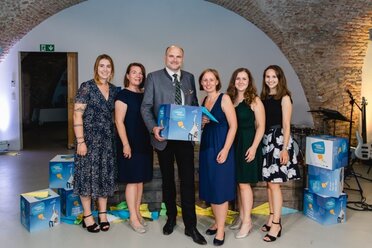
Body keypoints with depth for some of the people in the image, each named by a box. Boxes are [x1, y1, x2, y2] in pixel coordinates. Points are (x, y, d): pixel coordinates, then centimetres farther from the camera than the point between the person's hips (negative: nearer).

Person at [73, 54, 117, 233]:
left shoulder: (113, 90, 9)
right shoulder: (86, 87, -7)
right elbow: (77, 115, -11)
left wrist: (116, 138, 7)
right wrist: (80, 141, -16)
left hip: (108, 139, 5)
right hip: (90, 138, -5)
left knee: (106, 175, 10)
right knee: (88, 175, 2)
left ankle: (102, 214, 24)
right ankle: (87, 216, 17)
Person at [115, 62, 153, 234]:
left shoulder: (144, 95, 11)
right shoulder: (123, 95, -7)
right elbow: (119, 121, -12)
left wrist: (150, 140, 9)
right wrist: (125, 144, -18)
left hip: (144, 142, 6)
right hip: (130, 143, -6)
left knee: (140, 179, 11)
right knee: (132, 180, -1)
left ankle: (137, 213, 23)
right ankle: (133, 218, 8)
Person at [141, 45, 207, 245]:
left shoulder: (189, 78, 9)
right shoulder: (154, 77, -1)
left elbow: (194, 105, 13)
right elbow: (145, 107, -5)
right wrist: (153, 128, -19)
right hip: (164, 137, -1)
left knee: (188, 180, 0)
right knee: (167, 180, 14)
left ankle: (190, 226, 10)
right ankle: (171, 218, 33)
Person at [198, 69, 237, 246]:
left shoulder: (224, 98, -8)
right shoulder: (204, 101, 11)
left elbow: (233, 126, -13)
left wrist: (225, 150, -19)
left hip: (221, 148, -6)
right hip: (206, 147, 7)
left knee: (220, 188, -1)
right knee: (210, 187, 11)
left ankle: (221, 229, 10)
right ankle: (217, 222, 27)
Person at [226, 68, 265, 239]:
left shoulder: (254, 100, -4)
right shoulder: (230, 99, 10)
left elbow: (261, 126, -8)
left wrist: (254, 147, -16)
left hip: (248, 143, -5)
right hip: (233, 143, 5)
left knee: (244, 183, -2)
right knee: (238, 182, 12)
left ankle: (247, 221, 10)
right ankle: (241, 216, 25)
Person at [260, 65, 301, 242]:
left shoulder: (284, 97, -4)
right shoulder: (264, 97, 11)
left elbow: (286, 125, -8)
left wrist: (285, 148, -15)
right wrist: (261, 141, 6)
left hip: (278, 140, -6)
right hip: (265, 140, 6)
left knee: (274, 184, -6)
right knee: (269, 182, 11)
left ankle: (276, 224, 2)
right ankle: (273, 216, 24)